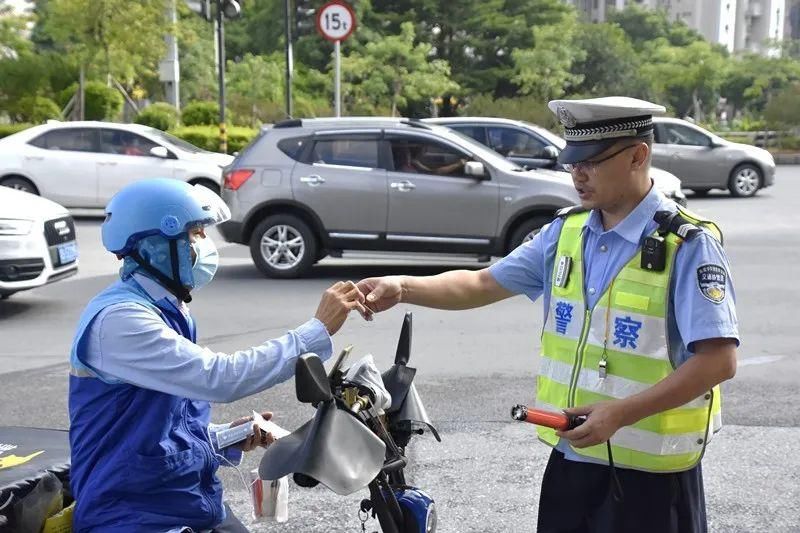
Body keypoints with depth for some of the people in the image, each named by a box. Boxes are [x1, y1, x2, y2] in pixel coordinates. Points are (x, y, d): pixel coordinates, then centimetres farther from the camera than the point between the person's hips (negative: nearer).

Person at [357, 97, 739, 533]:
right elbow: (483, 284, 9)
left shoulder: (687, 245, -13)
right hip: (571, 460, 6)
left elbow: (718, 360, -18)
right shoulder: (566, 232, 6)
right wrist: (403, 288, -6)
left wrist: (620, 413, -25)